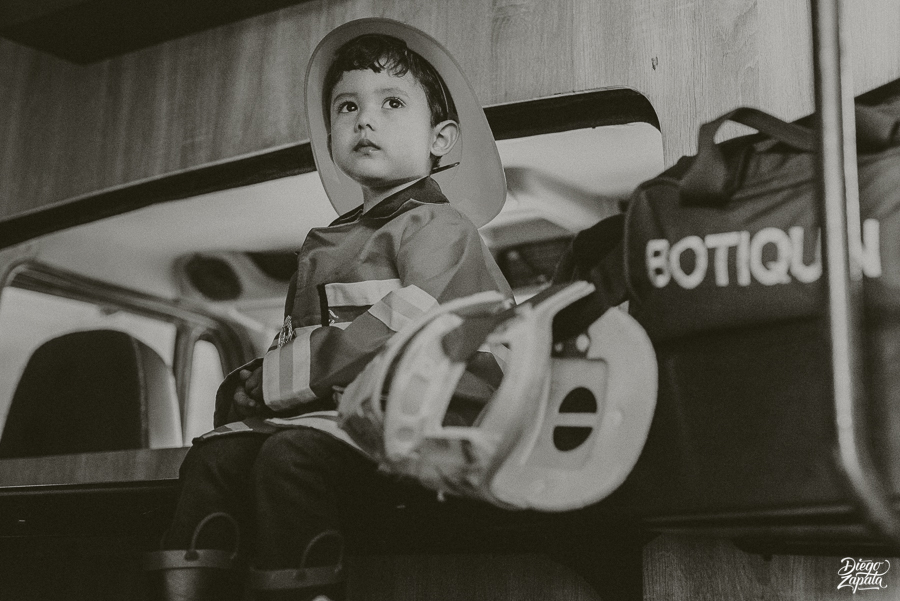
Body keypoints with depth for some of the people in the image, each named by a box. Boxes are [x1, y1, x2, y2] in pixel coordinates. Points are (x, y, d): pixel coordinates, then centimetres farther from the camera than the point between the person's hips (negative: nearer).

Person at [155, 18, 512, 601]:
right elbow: (294, 341, 25)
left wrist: (275, 378, -13)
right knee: (215, 453, -15)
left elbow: (402, 334, -14)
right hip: (321, 409, 7)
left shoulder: (439, 226, 1)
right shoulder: (321, 247, 25)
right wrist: (252, 384, 1)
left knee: (292, 455, -31)